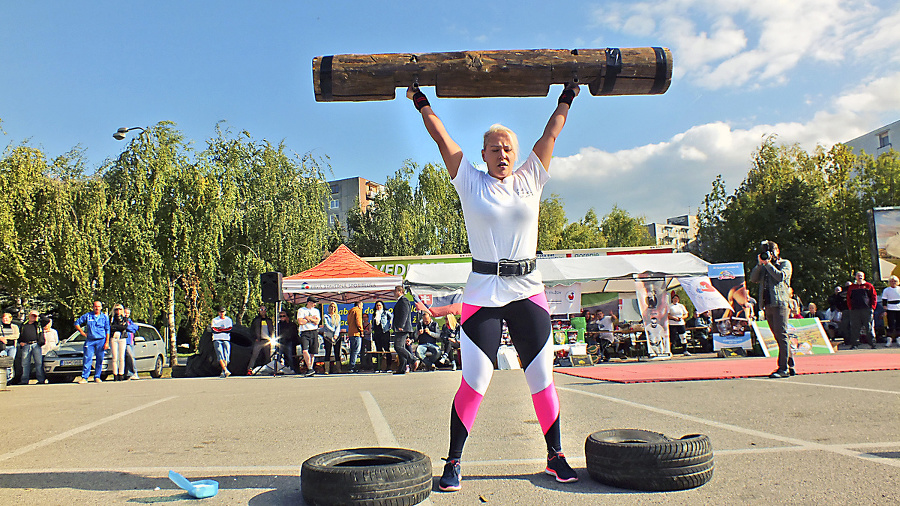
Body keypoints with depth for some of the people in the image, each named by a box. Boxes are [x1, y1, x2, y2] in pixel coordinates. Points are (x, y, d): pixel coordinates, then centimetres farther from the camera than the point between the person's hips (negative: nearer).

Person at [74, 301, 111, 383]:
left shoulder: (104, 317, 6)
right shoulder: (87, 315, 6)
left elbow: (107, 330, 6)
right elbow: (77, 323, 14)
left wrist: (107, 342, 0)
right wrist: (82, 332, 4)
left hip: (101, 340, 0)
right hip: (89, 340, 0)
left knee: (99, 360, 1)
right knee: (87, 359, -5)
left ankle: (97, 377, 9)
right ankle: (84, 377, -3)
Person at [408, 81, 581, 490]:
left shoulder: (530, 180, 10)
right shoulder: (470, 183, 5)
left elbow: (551, 133, 17)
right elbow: (441, 137, 7)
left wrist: (566, 99, 24)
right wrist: (421, 102, 14)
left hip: (528, 293, 3)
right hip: (483, 295, -2)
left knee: (542, 379, 6)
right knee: (474, 382, -5)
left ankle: (555, 456, 23)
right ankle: (453, 462, 9)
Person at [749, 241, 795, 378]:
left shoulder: (785, 263, 9)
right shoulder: (764, 267, 24)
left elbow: (780, 276, -10)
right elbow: (753, 278, 10)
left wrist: (768, 264, -7)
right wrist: (760, 264, 0)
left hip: (780, 303, -6)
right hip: (768, 305, 6)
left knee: (781, 335, -13)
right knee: (780, 337, 8)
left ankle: (783, 368, -14)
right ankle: (790, 366, 13)